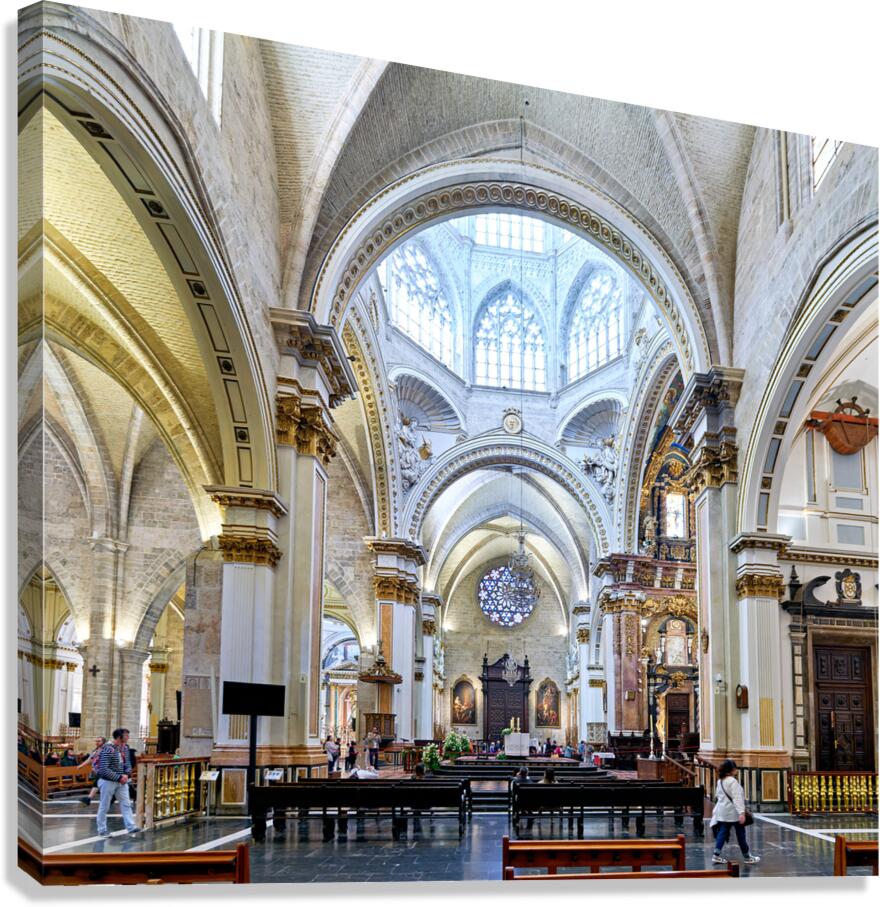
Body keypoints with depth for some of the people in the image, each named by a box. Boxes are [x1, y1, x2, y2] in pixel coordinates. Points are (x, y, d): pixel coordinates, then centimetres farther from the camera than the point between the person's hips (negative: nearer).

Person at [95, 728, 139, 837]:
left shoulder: (125, 748, 4)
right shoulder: (107, 750, -20)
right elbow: (104, 770, -22)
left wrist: (127, 775, -8)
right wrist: (119, 777, -20)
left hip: (121, 782, 7)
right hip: (108, 782, -7)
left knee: (126, 804, 3)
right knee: (104, 807, 6)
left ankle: (131, 827, 3)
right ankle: (102, 830, 17)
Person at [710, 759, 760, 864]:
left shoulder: (720, 781, 9)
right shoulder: (733, 781, -18)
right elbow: (737, 798, -25)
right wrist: (741, 812, -30)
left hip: (722, 811, 8)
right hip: (734, 812, -8)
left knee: (722, 832, 7)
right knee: (741, 834, 6)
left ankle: (716, 855, -2)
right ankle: (747, 857, 17)